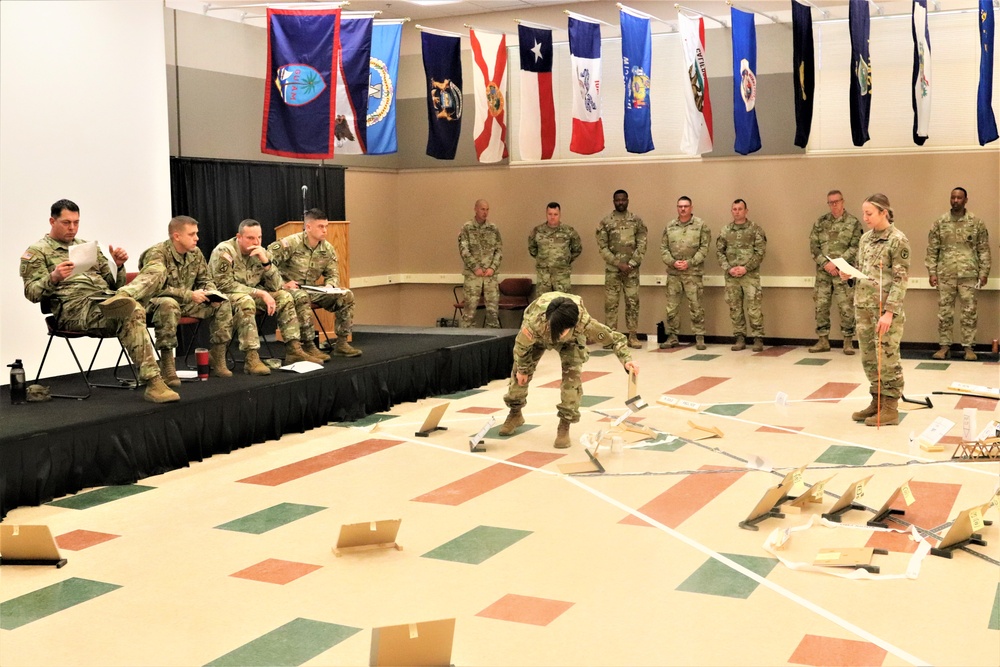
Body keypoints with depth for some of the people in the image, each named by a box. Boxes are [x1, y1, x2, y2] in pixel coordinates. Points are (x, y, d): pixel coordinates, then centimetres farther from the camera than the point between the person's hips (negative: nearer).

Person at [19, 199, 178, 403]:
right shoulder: (36, 252, 12)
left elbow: (113, 284, 24)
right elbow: (31, 293, -1)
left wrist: (118, 265, 2)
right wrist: (54, 278, -20)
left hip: (107, 299, 6)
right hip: (74, 309, -6)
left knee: (155, 274, -10)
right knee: (133, 312, -36)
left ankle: (120, 299, -37)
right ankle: (152, 382, -41)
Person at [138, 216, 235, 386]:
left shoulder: (195, 253, 2)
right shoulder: (157, 254, -20)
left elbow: (205, 280, 14)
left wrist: (212, 293, -11)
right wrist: (190, 295, -31)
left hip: (186, 302, 7)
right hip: (156, 302, -7)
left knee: (223, 304, -7)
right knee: (169, 304, -41)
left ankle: (216, 359, -2)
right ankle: (167, 367, -37)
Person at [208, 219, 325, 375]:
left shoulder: (260, 252, 1)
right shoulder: (224, 251, -16)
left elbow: (275, 286, -4)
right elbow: (225, 285, -22)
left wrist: (265, 261, -20)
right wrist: (260, 293, -25)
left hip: (252, 294, 7)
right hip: (224, 297, -7)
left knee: (284, 297, -8)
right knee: (246, 301, -37)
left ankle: (294, 350, -8)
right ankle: (251, 359, -39)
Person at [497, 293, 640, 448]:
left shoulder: (584, 322, -46)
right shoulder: (535, 322, -46)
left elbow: (614, 337, -32)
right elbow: (521, 344, -23)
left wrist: (626, 359, -49)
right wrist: (522, 369, -6)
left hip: (572, 340, 0)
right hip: (537, 335, 1)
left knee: (572, 375, -18)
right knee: (520, 373, 7)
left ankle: (564, 427, -4)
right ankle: (515, 414, 35)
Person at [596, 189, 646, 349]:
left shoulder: (637, 220, 5)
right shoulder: (605, 221, 2)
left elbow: (642, 244, 0)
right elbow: (602, 247, -3)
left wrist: (631, 264, -11)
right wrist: (619, 264, -11)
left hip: (632, 268, 1)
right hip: (612, 269, -1)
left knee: (633, 302, 1)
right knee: (611, 302, 1)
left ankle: (632, 336, 7)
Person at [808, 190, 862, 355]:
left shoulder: (853, 222, 0)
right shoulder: (820, 222, 9)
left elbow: (855, 248, -6)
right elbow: (814, 246, 5)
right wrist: (825, 263, -10)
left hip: (843, 272, -3)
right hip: (823, 272, 3)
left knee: (846, 307, -3)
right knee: (821, 306, 6)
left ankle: (848, 341, 7)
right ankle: (823, 341, 15)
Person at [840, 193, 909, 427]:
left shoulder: (898, 240, -9)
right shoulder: (865, 238, 13)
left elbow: (900, 279, -13)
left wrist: (889, 312, -20)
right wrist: (848, 275, 1)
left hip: (885, 308, -7)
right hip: (863, 305, 7)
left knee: (887, 359, -2)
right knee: (869, 358, 11)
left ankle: (890, 408, 6)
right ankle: (877, 402, 22)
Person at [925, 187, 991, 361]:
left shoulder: (976, 222, 3)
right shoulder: (940, 223, 4)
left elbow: (984, 249, 3)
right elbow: (932, 249, 5)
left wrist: (984, 272, -2)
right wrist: (932, 272, -1)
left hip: (968, 275, -1)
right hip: (945, 275, 1)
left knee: (969, 312, 2)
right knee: (944, 312, 4)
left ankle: (969, 347, 10)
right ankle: (944, 345, 12)